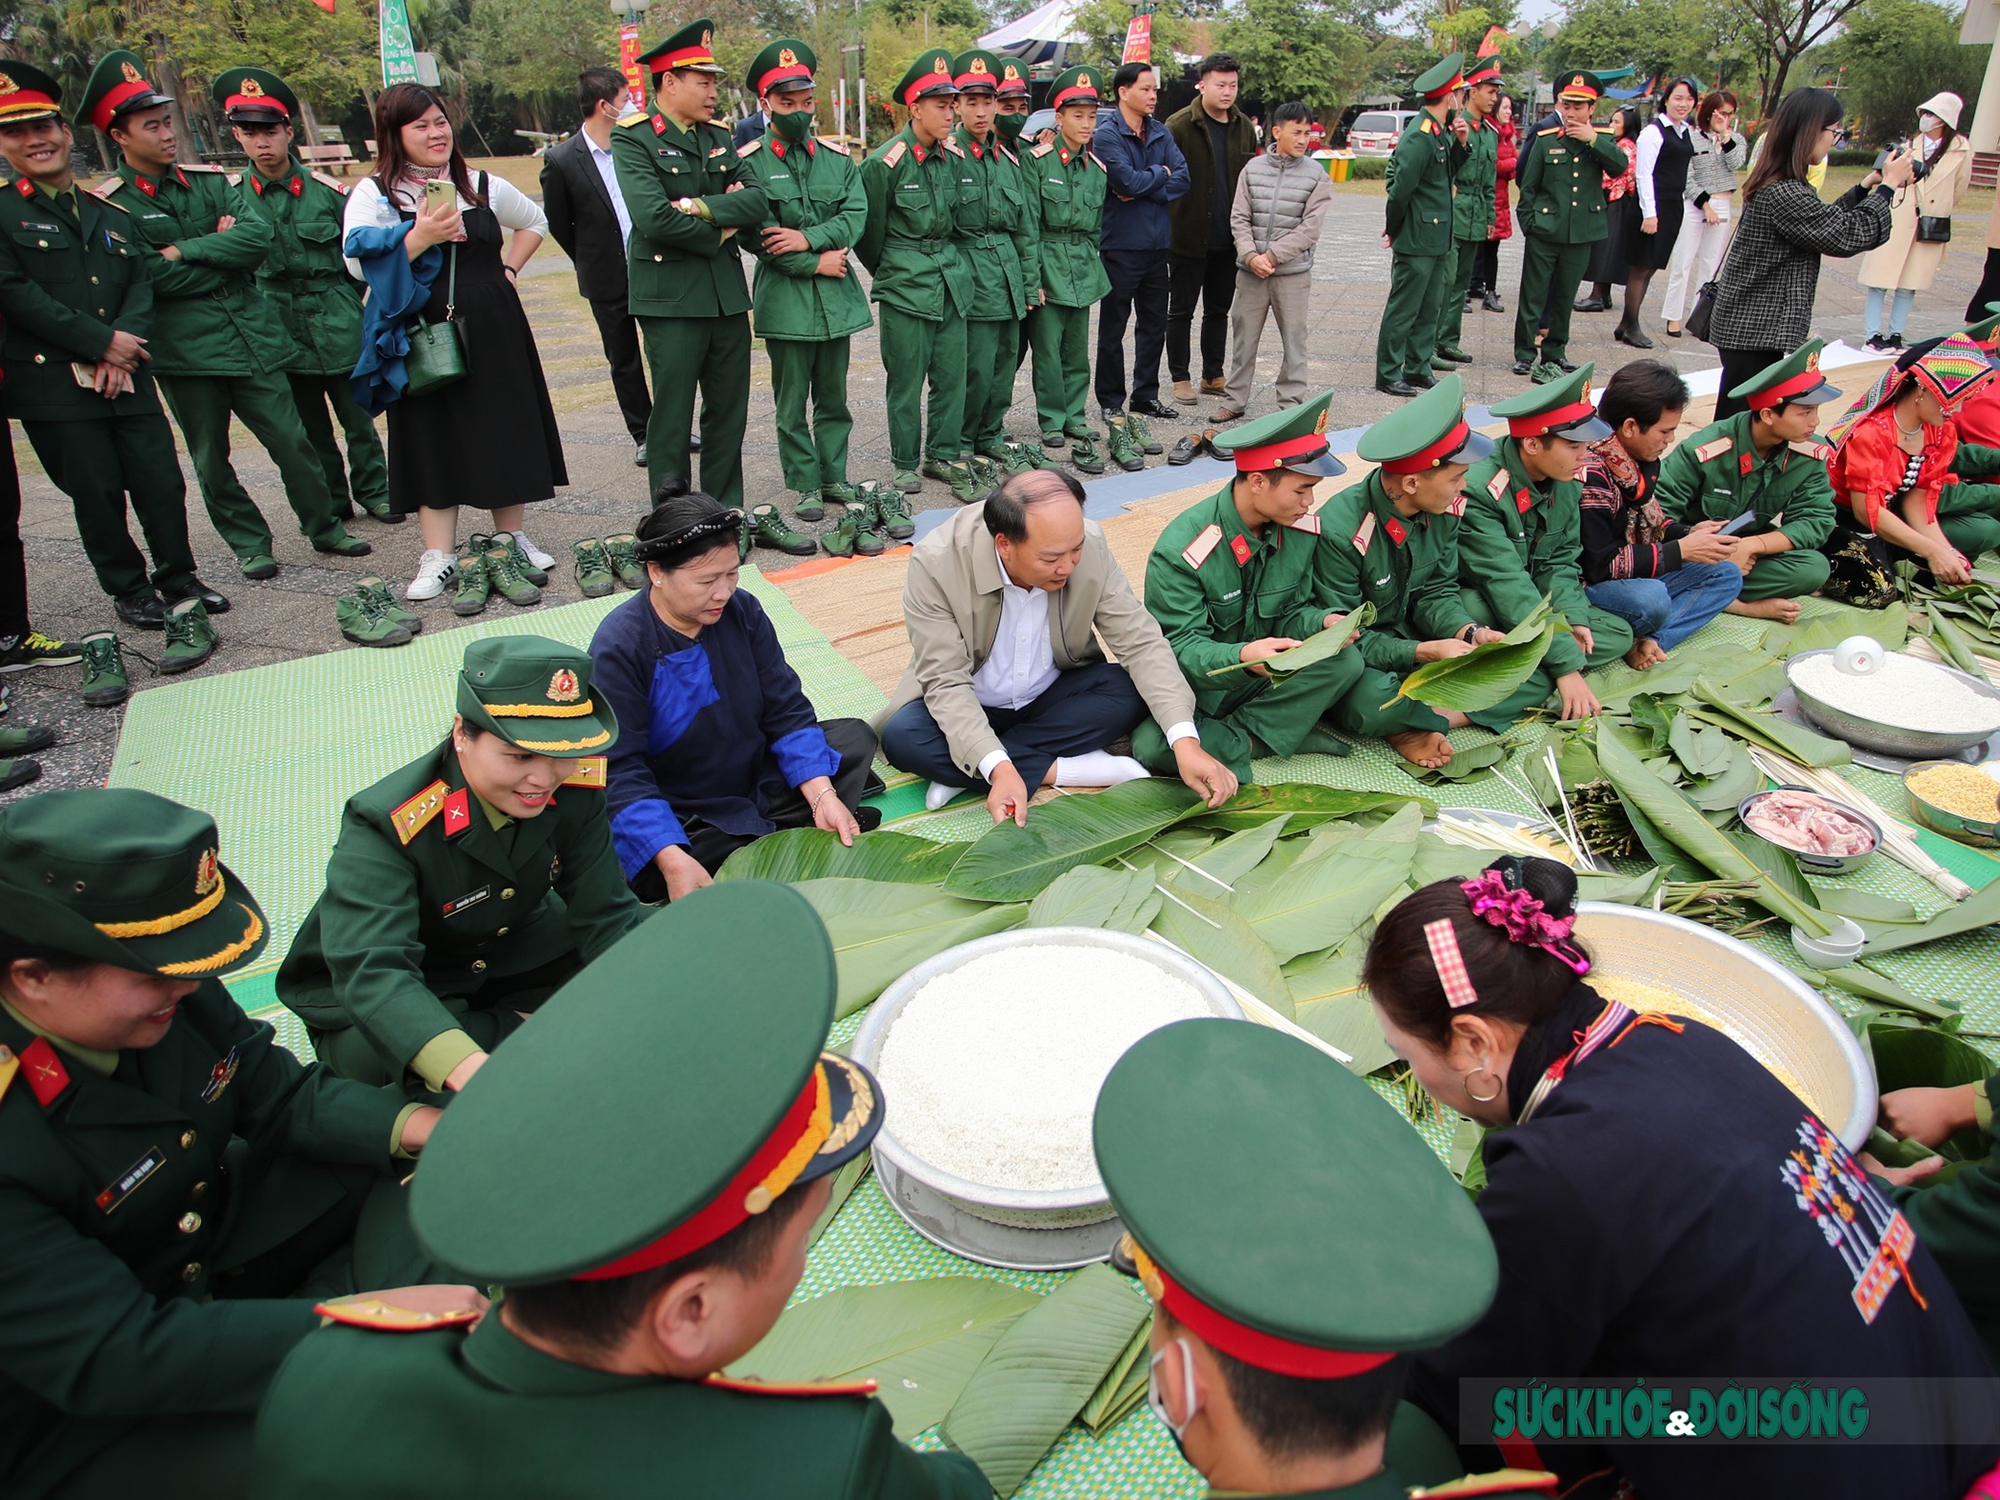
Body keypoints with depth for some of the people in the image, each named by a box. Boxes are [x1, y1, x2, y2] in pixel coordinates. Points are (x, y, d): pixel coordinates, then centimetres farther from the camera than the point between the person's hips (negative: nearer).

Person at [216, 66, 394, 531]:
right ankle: (330, 502, 21)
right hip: (281, 330, 2)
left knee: (356, 414, 5)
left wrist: (344, 300, 7)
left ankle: (372, 490, 22)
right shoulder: (233, 196, 2)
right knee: (307, 425, 8)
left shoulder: (325, 188, -2)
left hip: (338, 325, -2)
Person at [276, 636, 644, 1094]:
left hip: (510, 960, 4)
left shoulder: (575, 788, -19)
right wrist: (467, 1068, -62)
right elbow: (371, 971, -44)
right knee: (371, 1053, -38)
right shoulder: (385, 826, -31)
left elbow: (607, 917, -17)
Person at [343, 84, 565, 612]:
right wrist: (418, 238, -21)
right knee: (434, 438, 0)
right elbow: (358, 264, -11)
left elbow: (534, 222, 26)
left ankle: (510, 541, 19)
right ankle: (440, 556, 6)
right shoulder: (373, 193, 0)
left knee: (505, 430, 5)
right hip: (422, 336, -3)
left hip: (492, 330, 3)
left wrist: (508, 269, 13)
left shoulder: (484, 187, 10)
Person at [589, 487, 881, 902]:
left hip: (756, 780, 5)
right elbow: (621, 771, -26)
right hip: (680, 821, -5)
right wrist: (673, 860, -39)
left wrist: (822, 795, -19)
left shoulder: (743, 611, -7)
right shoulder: (617, 648, -22)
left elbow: (787, 710, -5)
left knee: (856, 738, 1)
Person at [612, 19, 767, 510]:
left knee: (730, 413, 10)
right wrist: (719, 232, -6)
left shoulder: (719, 137, 14)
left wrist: (702, 206, -15)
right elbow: (654, 219, -18)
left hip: (727, 294, 6)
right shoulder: (633, 139, -5)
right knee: (672, 418, 0)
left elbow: (756, 201, 0)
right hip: (671, 298, -6)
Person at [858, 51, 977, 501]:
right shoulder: (885, 163, -11)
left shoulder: (956, 156, 6)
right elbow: (869, 230, -1)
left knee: (952, 374, 5)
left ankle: (945, 455, 18)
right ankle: (905, 463, 14)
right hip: (906, 287, -5)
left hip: (952, 279, 5)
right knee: (907, 378, 1)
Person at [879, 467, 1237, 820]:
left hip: (1053, 696, 3)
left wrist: (1185, 742, -32)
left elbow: (1141, 641, -18)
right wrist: (999, 769, -42)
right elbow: (946, 682, -27)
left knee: (1133, 690, -24)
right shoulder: (935, 563, -27)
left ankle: (965, 773, -20)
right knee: (901, 737, -31)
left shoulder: (1089, 545, -20)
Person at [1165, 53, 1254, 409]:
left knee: (1219, 310, 13)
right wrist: (1169, 226, -15)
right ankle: (1180, 377, 14)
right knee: (1181, 310, 4)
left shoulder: (1244, 127, 9)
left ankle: (1213, 376, 23)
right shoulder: (1179, 126, -8)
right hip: (1188, 238, -5)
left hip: (1227, 240, 5)